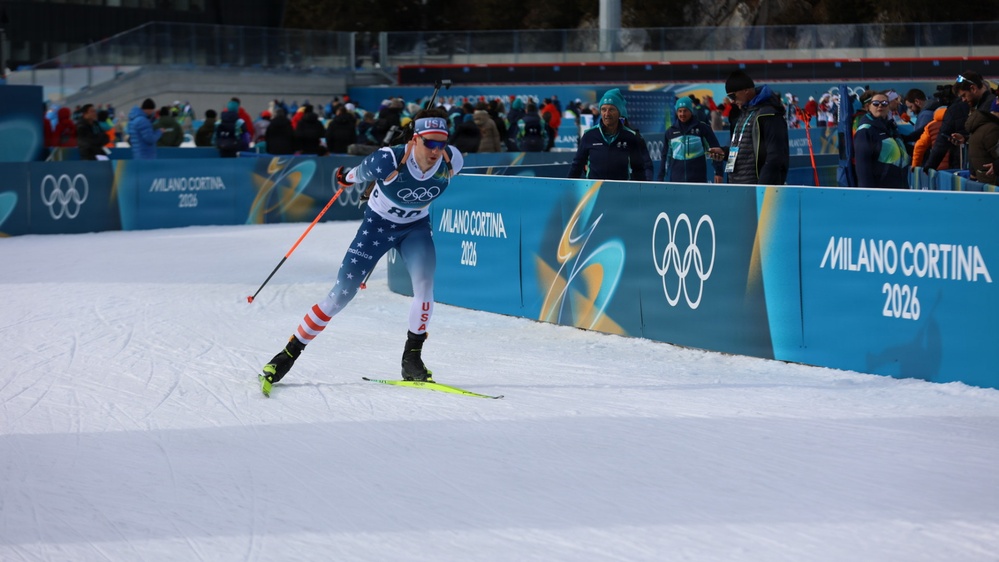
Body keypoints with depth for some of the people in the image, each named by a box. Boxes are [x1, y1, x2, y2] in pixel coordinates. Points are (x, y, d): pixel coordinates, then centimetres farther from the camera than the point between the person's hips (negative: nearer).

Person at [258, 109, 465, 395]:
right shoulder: (387, 161, -34)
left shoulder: (451, 162, -23)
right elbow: (358, 174, -10)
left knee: (424, 282, -25)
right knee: (340, 296, -5)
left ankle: (412, 357, -9)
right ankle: (289, 353, 9)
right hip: (377, 224, -2)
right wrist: (347, 178, 10)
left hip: (416, 227, 2)